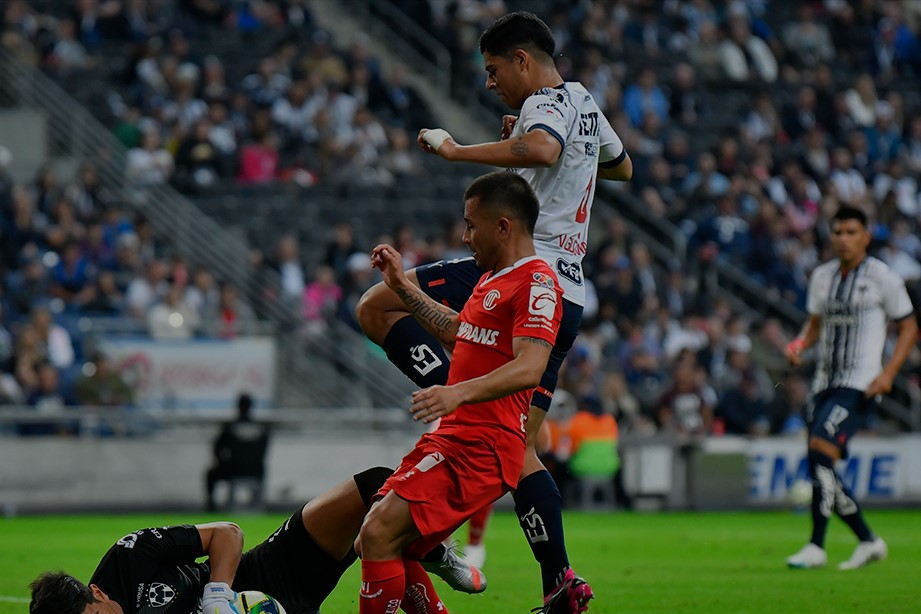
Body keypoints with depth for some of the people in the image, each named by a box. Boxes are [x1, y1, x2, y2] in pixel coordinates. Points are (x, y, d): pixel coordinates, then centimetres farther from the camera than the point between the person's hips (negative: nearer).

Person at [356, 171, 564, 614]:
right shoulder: (492, 279, 20)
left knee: (379, 535, -20)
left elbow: (529, 367, -27)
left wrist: (459, 392, -41)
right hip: (451, 439, 11)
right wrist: (403, 287, 38)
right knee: (372, 544, 10)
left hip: (481, 449, -11)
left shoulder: (537, 283, -12)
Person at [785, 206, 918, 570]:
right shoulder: (822, 276, 13)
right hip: (825, 381, 7)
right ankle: (869, 542, 20)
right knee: (820, 469, 4)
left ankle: (816, 547, -19)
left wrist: (888, 373, -12)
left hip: (859, 384, -7)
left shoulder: (881, 277, -4)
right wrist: (800, 343, 1)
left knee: (821, 450, -22)